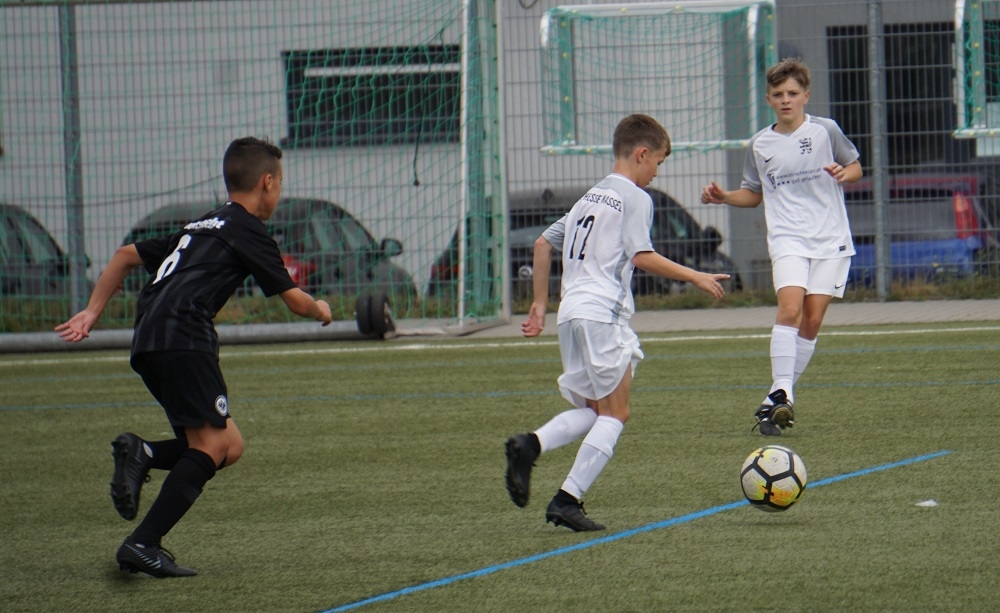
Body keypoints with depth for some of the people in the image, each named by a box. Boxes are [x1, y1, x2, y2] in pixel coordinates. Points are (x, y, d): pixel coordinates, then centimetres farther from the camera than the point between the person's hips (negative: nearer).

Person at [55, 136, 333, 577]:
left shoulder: (202, 227, 27)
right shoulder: (249, 232, 3)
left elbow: (126, 255, 30)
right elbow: (295, 301, 6)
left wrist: (92, 311, 27)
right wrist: (320, 310, 28)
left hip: (148, 345, 9)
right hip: (183, 339, -9)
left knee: (229, 446, 10)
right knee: (211, 446, -12)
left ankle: (142, 454, -10)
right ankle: (143, 546, -22)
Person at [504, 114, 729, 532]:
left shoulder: (589, 198, 22)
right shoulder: (634, 198, -3)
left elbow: (544, 243, 23)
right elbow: (642, 257, -13)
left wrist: (539, 304, 26)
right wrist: (694, 277, -6)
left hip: (571, 311, 8)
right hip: (602, 313, -8)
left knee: (593, 410, 16)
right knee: (614, 413, -2)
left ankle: (530, 446, -8)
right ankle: (568, 500, -11)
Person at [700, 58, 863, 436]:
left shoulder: (825, 131, 2)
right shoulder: (761, 145, 8)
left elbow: (855, 167, 15)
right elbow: (754, 193, 20)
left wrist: (844, 174, -8)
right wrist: (723, 197, 2)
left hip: (830, 238, 0)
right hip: (787, 238, 0)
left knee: (812, 320, -3)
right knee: (790, 308, -22)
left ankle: (776, 403, 6)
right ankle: (781, 392, -24)